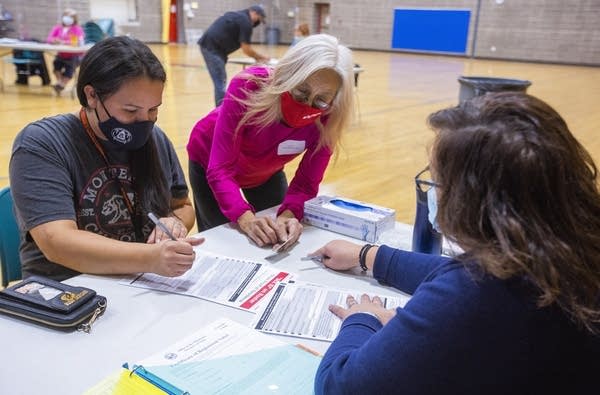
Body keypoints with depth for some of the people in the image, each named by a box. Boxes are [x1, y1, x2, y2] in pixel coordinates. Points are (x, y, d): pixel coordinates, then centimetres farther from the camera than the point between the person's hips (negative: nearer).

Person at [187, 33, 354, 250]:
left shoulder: (327, 120, -29)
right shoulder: (249, 87, -38)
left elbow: (306, 184, -24)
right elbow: (220, 169, -39)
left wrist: (287, 215, -44)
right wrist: (245, 217, -53)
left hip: (266, 172, 3)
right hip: (211, 163, -2)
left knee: (278, 238, 14)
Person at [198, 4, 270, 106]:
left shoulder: (239, 15, 22)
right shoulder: (245, 21, -8)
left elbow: (243, 46, 28)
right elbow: (246, 49, -7)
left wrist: (256, 56, 22)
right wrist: (260, 57, 7)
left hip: (209, 46, 10)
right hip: (212, 48, -10)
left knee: (221, 81, 16)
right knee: (220, 83, -9)